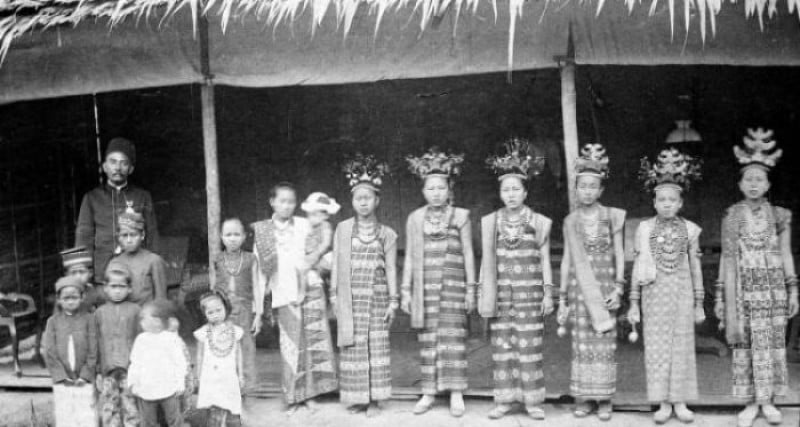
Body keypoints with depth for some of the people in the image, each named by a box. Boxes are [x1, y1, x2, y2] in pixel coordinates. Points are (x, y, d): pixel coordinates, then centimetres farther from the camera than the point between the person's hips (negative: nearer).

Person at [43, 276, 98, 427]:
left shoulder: (88, 319, 1)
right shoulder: (53, 321, 5)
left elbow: (93, 350, -3)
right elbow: (50, 352, 0)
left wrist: (85, 375, -10)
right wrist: (61, 376, -8)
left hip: (84, 381, -2)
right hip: (62, 382, 2)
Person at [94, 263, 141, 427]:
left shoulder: (135, 310, 3)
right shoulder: (100, 312, 8)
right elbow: (95, 344, 10)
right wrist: (98, 372, 7)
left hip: (130, 368, -2)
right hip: (108, 370, 2)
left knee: (130, 407, -1)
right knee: (109, 410, 4)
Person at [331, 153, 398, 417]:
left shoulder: (387, 234, 2)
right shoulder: (342, 229, 4)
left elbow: (391, 269, 3)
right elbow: (336, 264, 6)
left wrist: (393, 300, 0)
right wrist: (334, 294, 2)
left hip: (377, 297, 0)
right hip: (350, 298, 0)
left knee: (376, 346, 0)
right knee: (353, 348, 2)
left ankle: (375, 399, 9)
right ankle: (356, 398, 13)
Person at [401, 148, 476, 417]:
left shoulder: (460, 216, 4)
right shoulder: (414, 219, 8)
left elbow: (468, 254, 4)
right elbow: (410, 256, 10)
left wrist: (471, 288, 0)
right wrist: (405, 290, 6)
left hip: (453, 285, -2)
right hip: (425, 286, 2)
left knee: (453, 336, -6)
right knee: (428, 339, 3)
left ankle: (456, 394, 0)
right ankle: (429, 392, 10)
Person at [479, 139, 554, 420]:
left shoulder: (539, 223, 3)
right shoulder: (490, 222, 6)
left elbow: (545, 260, 5)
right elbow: (487, 261, 8)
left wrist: (548, 293, 1)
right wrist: (484, 293, 4)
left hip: (529, 293, -1)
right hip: (500, 293, 1)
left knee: (530, 347, -1)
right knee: (501, 347, 3)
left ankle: (533, 401, 9)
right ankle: (504, 400, 12)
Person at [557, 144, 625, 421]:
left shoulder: (612, 217, 3)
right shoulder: (571, 221, 6)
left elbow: (619, 255, 5)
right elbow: (567, 260, 8)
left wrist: (618, 288, -5)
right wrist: (562, 297, 5)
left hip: (605, 287, -1)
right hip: (580, 288, 1)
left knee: (605, 344, -1)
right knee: (582, 344, 2)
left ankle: (604, 399, 9)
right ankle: (583, 398, 10)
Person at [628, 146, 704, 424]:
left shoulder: (689, 229, 2)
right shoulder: (645, 228, -1)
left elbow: (695, 267, 6)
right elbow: (637, 266, 1)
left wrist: (699, 304, 5)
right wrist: (634, 303, -1)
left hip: (682, 294, 1)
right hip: (654, 295, 0)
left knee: (682, 346, 4)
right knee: (657, 347, 2)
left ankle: (680, 402, 15)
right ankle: (664, 403, 11)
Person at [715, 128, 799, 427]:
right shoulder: (733, 216, 0)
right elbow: (728, 257, -1)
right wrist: (724, 299, -3)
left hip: (774, 289, 1)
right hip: (744, 289, -1)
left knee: (774, 343, 4)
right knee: (745, 344, 0)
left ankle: (768, 401, 16)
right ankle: (750, 403, 11)